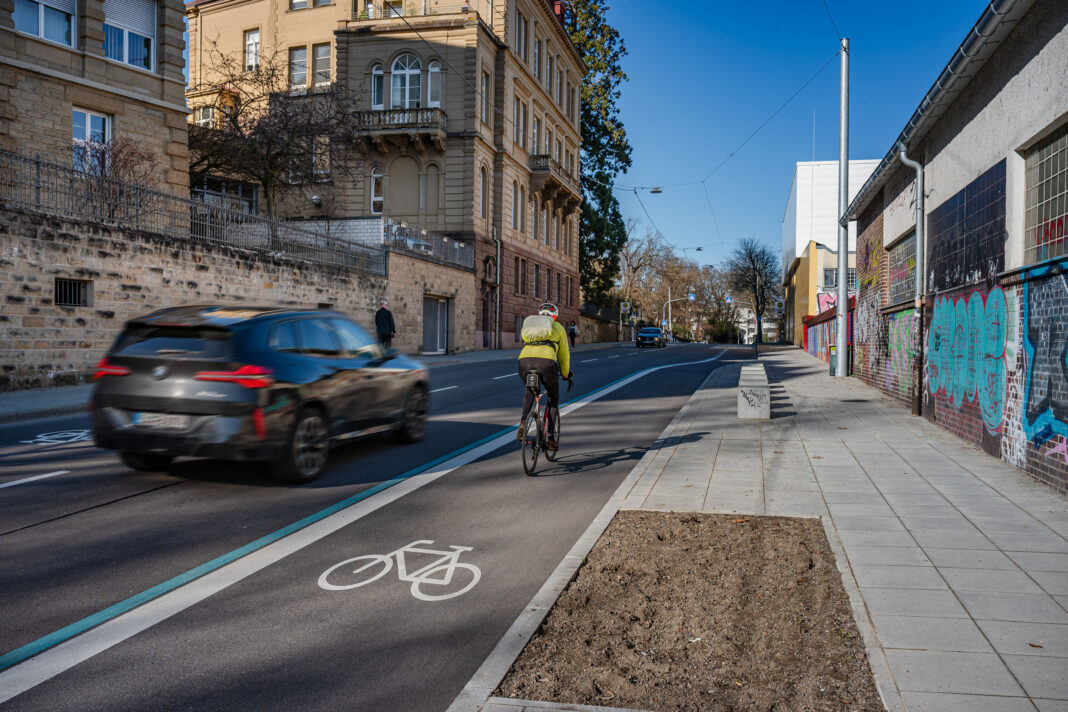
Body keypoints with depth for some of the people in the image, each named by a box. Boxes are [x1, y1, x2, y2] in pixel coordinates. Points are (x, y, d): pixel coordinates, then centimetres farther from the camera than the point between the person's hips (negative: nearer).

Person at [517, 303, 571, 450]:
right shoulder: (558, 327, 27)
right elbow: (564, 354, 29)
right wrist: (566, 374, 43)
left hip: (525, 359, 3)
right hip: (546, 361, -3)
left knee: (529, 391, 34)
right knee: (554, 399, 20)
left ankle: (523, 423, 12)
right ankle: (551, 437, 12)